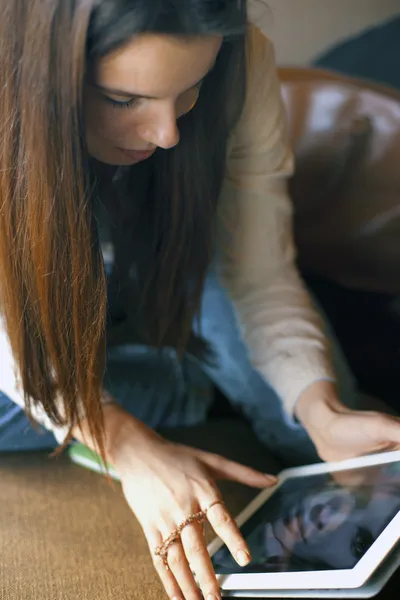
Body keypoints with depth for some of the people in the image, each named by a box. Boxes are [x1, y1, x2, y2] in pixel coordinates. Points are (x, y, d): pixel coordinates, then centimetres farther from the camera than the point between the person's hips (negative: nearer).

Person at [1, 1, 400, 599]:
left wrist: (322, 411, -40)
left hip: (177, 266, 0)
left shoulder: (241, 64, -31)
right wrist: (129, 447, -44)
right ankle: (207, 383, -5)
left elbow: (263, 278, -23)